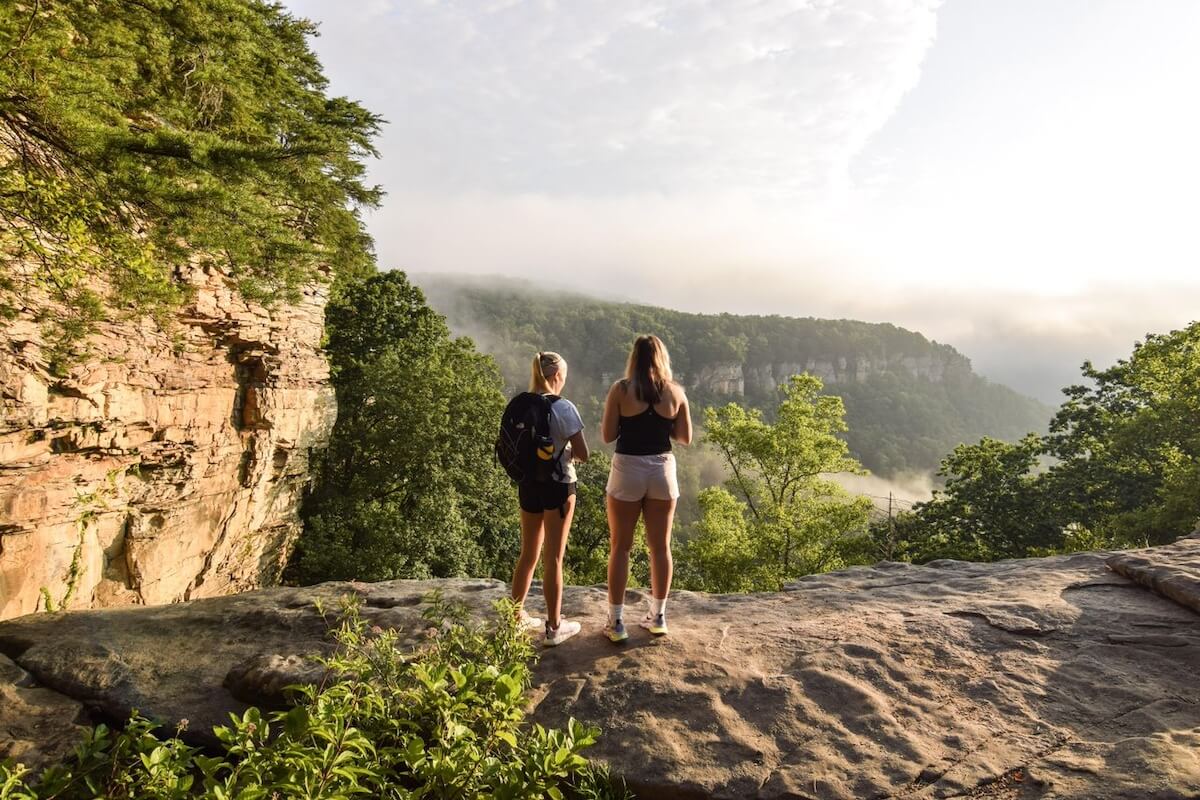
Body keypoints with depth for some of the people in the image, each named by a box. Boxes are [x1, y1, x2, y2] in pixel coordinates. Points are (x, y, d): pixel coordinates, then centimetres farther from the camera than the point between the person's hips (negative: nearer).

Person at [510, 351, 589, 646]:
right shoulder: (564, 408, -16)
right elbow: (582, 454, -14)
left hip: (527, 484, 5)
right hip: (558, 485, -5)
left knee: (528, 555, 20)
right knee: (553, 558, 5)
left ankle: (515, 616, 32)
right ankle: (554, 628, 16)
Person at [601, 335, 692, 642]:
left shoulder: (621, 389, -7)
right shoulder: (675, 392, 0)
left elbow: (607, 436, -5)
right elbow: (686, 438, 3)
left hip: (627, 470, -2)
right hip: (662, 470, 2)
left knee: (620, 547, 7)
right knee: (660, 546, 13)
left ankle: (616, 621, 11)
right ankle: (658, 616, 23)